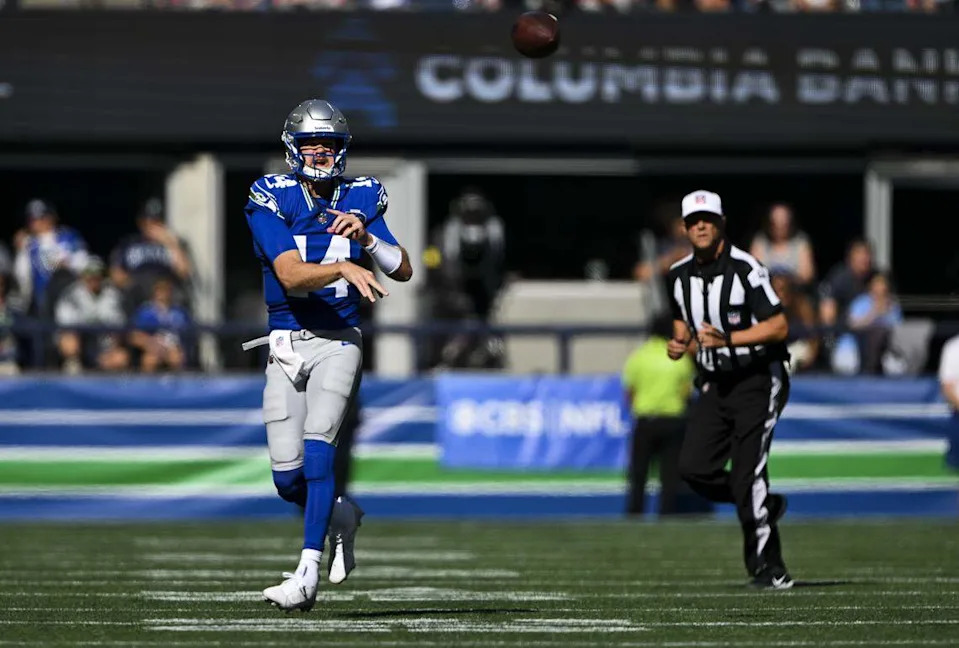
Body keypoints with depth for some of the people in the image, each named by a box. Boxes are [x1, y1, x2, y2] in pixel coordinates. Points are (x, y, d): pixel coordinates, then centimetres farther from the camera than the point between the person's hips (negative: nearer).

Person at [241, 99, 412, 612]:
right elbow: (291, 275, -18)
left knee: (317, 450, -20)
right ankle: (341, 517, 34)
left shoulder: (360, 199, 5)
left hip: (338, 342, -1)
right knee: (287, 480, 0)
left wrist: (366, 235, -15)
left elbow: (404, 271, 2)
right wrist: (344, 267, -34)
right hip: (286, 344, 1)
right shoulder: (270, 200, -4)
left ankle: (307, 577, -22)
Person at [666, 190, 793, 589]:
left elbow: (779, 327, -18)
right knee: (694, 467, -8)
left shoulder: (745, 269, -15)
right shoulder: (680, 276, 5)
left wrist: (729, 340, -27)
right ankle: (764, 507, 17)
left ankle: (766, 567, -2)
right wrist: (679, 342, -1)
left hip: (758, 381, -6)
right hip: (716, 386, 6)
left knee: (747, 473, -13)